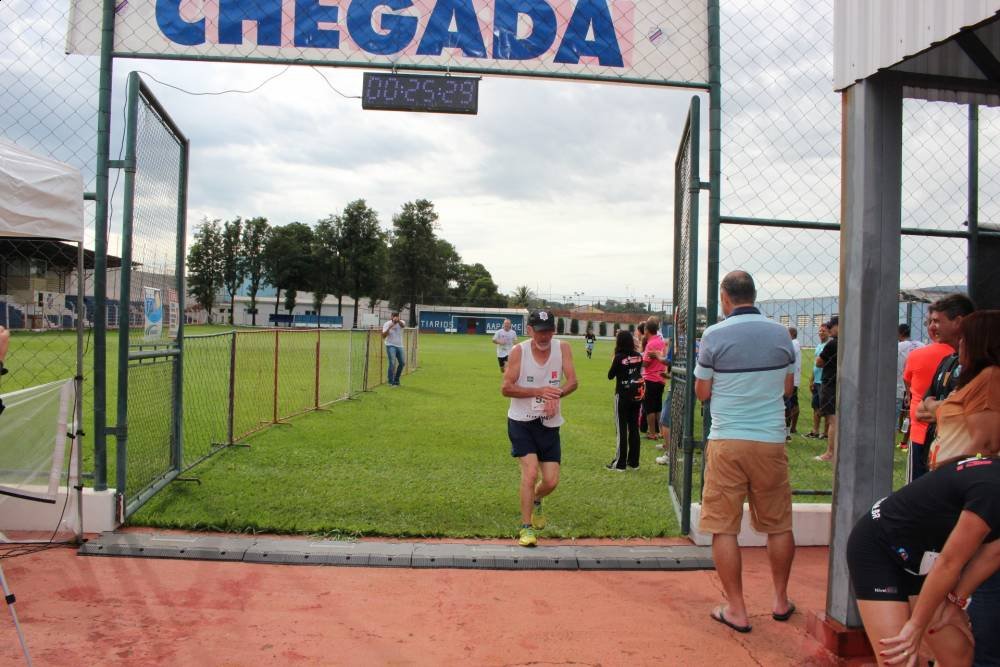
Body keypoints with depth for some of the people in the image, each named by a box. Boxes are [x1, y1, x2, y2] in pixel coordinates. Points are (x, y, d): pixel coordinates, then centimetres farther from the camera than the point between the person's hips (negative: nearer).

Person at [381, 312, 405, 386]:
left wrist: (398, 320, -53)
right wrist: (389, 327, -30)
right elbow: (383, 336, -16)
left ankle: (396, 379, 29)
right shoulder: (387, 324, -7)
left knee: (402, 363, 10)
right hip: (390, 346, -4)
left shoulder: (401, 323, -3)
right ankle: (391, 382, -9)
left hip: (399, 346, 4)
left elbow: (402, 325, -30)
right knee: (392, 363, -16)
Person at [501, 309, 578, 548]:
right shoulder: (519, 351, -9)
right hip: (521, 421, -3)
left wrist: (556, 395, -30)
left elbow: (572, 382, -10)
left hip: (549, 424, 3)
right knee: (530, 472, -16)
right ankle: (526, 528, -1)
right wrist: (539, 391, -23)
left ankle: (535, 501, 39)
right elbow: (506, 388, -13)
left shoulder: (563, 348, -2)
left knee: (551, 481, 4)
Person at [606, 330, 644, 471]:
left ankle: (620, 463, 5)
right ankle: (633, 461, 18)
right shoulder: (638, 356, -1)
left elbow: (610, 376, -7)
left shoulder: (619, 358, -15)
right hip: (636, 395, 5)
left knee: (621, 429, 2)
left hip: (623, 396, -5)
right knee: (634, 428, 12)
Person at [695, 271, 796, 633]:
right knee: (778, 525, 16)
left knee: (723, 526, 5)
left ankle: (736, 609, 9)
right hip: (771, 440, 3)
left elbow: (702, 392, 0)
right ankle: (780, 600, 31)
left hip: (727, 442, -3)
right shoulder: (780, 334, 2)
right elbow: (788, 387, 14)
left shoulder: (714, 336, -8)